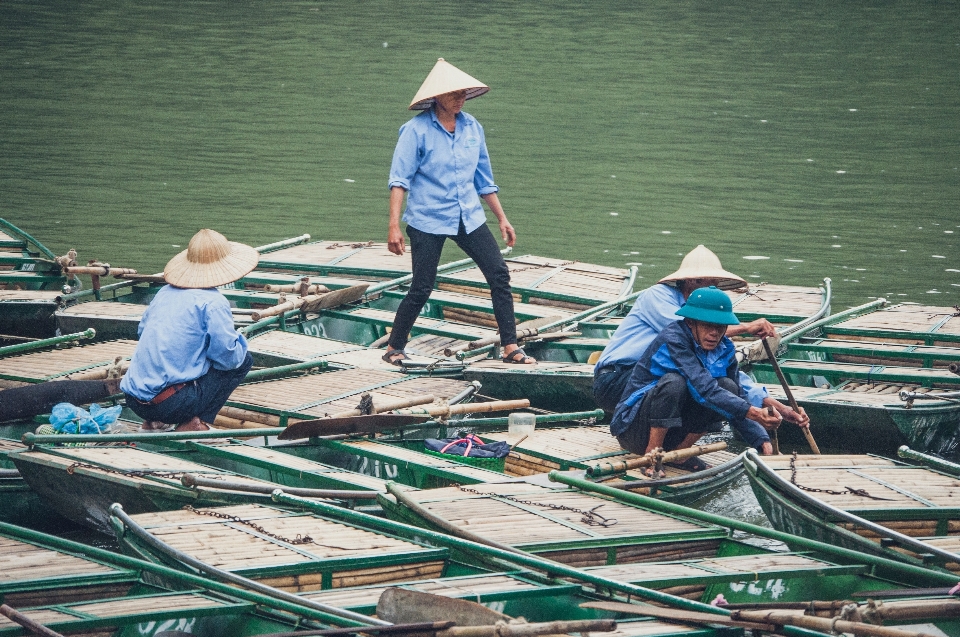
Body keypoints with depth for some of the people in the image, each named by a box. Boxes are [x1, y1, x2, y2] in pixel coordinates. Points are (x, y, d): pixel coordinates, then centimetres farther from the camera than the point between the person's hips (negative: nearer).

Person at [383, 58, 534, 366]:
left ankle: (510, 348, -1)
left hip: (468, 217, 5)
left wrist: (502, 219, 15)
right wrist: (394, 226, -21)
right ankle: (394, 349, 14)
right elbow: (399, 179, -13)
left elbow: (484, 179, 15)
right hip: (427, 220, -5)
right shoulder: (417, 130, -10)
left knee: (499, 274, -5)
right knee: (421, 288, -3)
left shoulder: (472, 127, 6)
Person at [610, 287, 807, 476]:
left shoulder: (724, 350, 0)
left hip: (671, 432, 7)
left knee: (728, 387, -12)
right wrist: (752, 413, -41)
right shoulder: (673, 340, -23)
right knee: (674, 382, -34)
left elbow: (739, 397, 4)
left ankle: (679, 450, -3)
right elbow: (703, 388, -33)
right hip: (634, 429, -7)